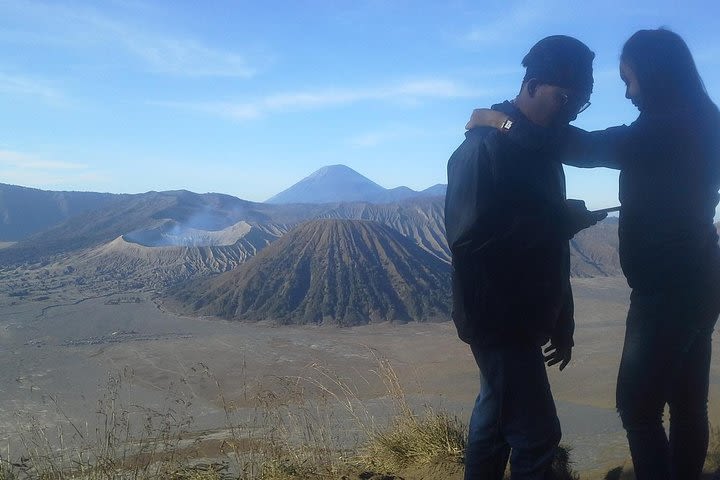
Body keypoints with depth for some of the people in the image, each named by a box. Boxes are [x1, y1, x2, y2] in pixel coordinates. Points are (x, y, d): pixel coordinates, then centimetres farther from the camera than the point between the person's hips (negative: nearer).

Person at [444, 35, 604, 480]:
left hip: (522, 315, 9)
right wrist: (561, 220, -21)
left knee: (496, 417, 19)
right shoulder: (486, 146, -18)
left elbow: (544, 239, 13)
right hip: (499, 317, -9)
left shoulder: (543, 147, 10)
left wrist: (561, 323, 14)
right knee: (537, 433, -2)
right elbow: (468, 238, -26)